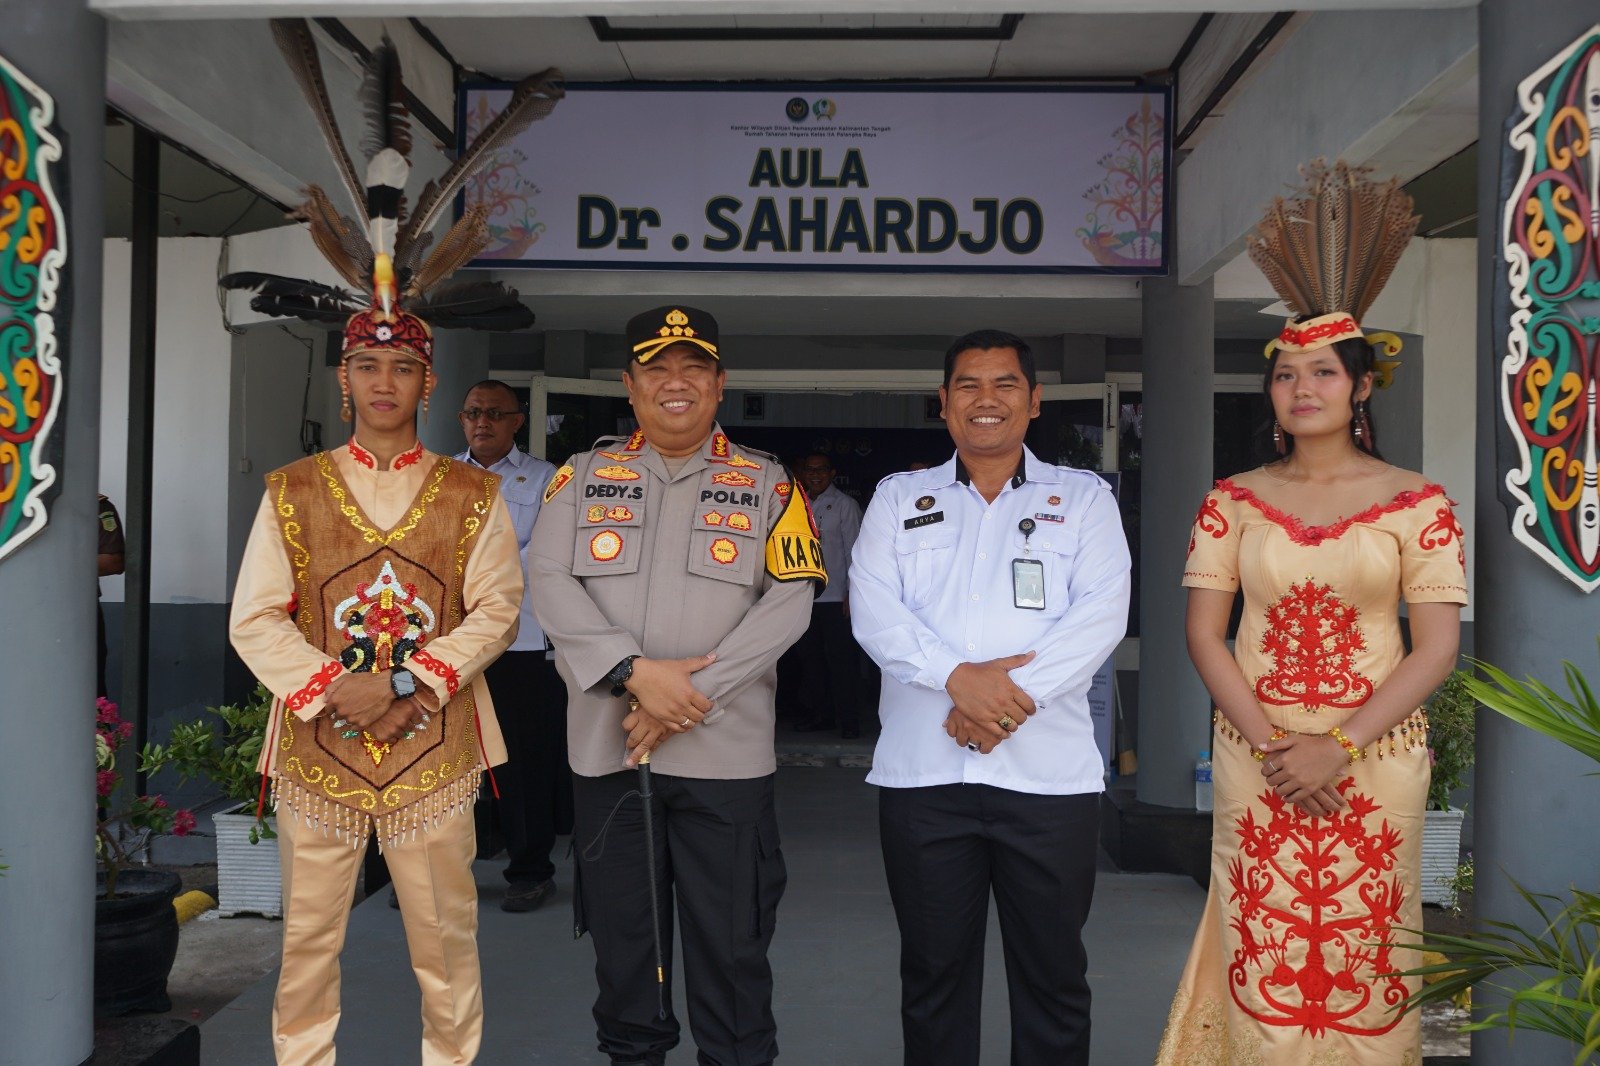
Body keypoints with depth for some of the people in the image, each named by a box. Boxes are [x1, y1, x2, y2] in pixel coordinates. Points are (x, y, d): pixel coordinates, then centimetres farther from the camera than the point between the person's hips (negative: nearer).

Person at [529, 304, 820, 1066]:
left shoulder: (767, 484, 4)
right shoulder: (584, 476, 8)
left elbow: (788, 602, -5)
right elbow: (548, 581, -4)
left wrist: (695, 693, -14)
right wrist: (634, 674, -16)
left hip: (726, 752, -1)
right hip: (606, 746, 2)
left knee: (730, 944, 7)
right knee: (621, 933, 15)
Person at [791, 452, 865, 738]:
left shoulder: (845, 505, 1)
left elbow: (853, 550, -3)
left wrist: (852, 592, -9)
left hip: (835, 596, -5)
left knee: (840, 658, -4)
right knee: (808, 656, 7)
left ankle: (849, 721, 3)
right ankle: (821, 714, 18)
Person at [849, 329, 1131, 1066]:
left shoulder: (1084, 498, 9)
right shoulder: (898, 498, 11)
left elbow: (1101, 613, -5)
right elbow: (873, 611, -2)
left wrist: (1013, 695, -17)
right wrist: (959, 677, -17)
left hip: (1049, 775, 0)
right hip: (922, 774, 1)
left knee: (1053, 973, 9)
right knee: (933, 970, 11)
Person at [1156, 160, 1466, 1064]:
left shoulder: (1418, 504, -1)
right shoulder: (1233, 502, 3)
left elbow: (1436, 649, -5)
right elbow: (1204, 632, 0)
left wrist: (1340, 746, -15)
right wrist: (1270, 745, -11)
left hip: (1375, 762, -1)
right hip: (1254, 763, 1)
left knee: (1360, 954, 6)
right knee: (1262, 956, 6)